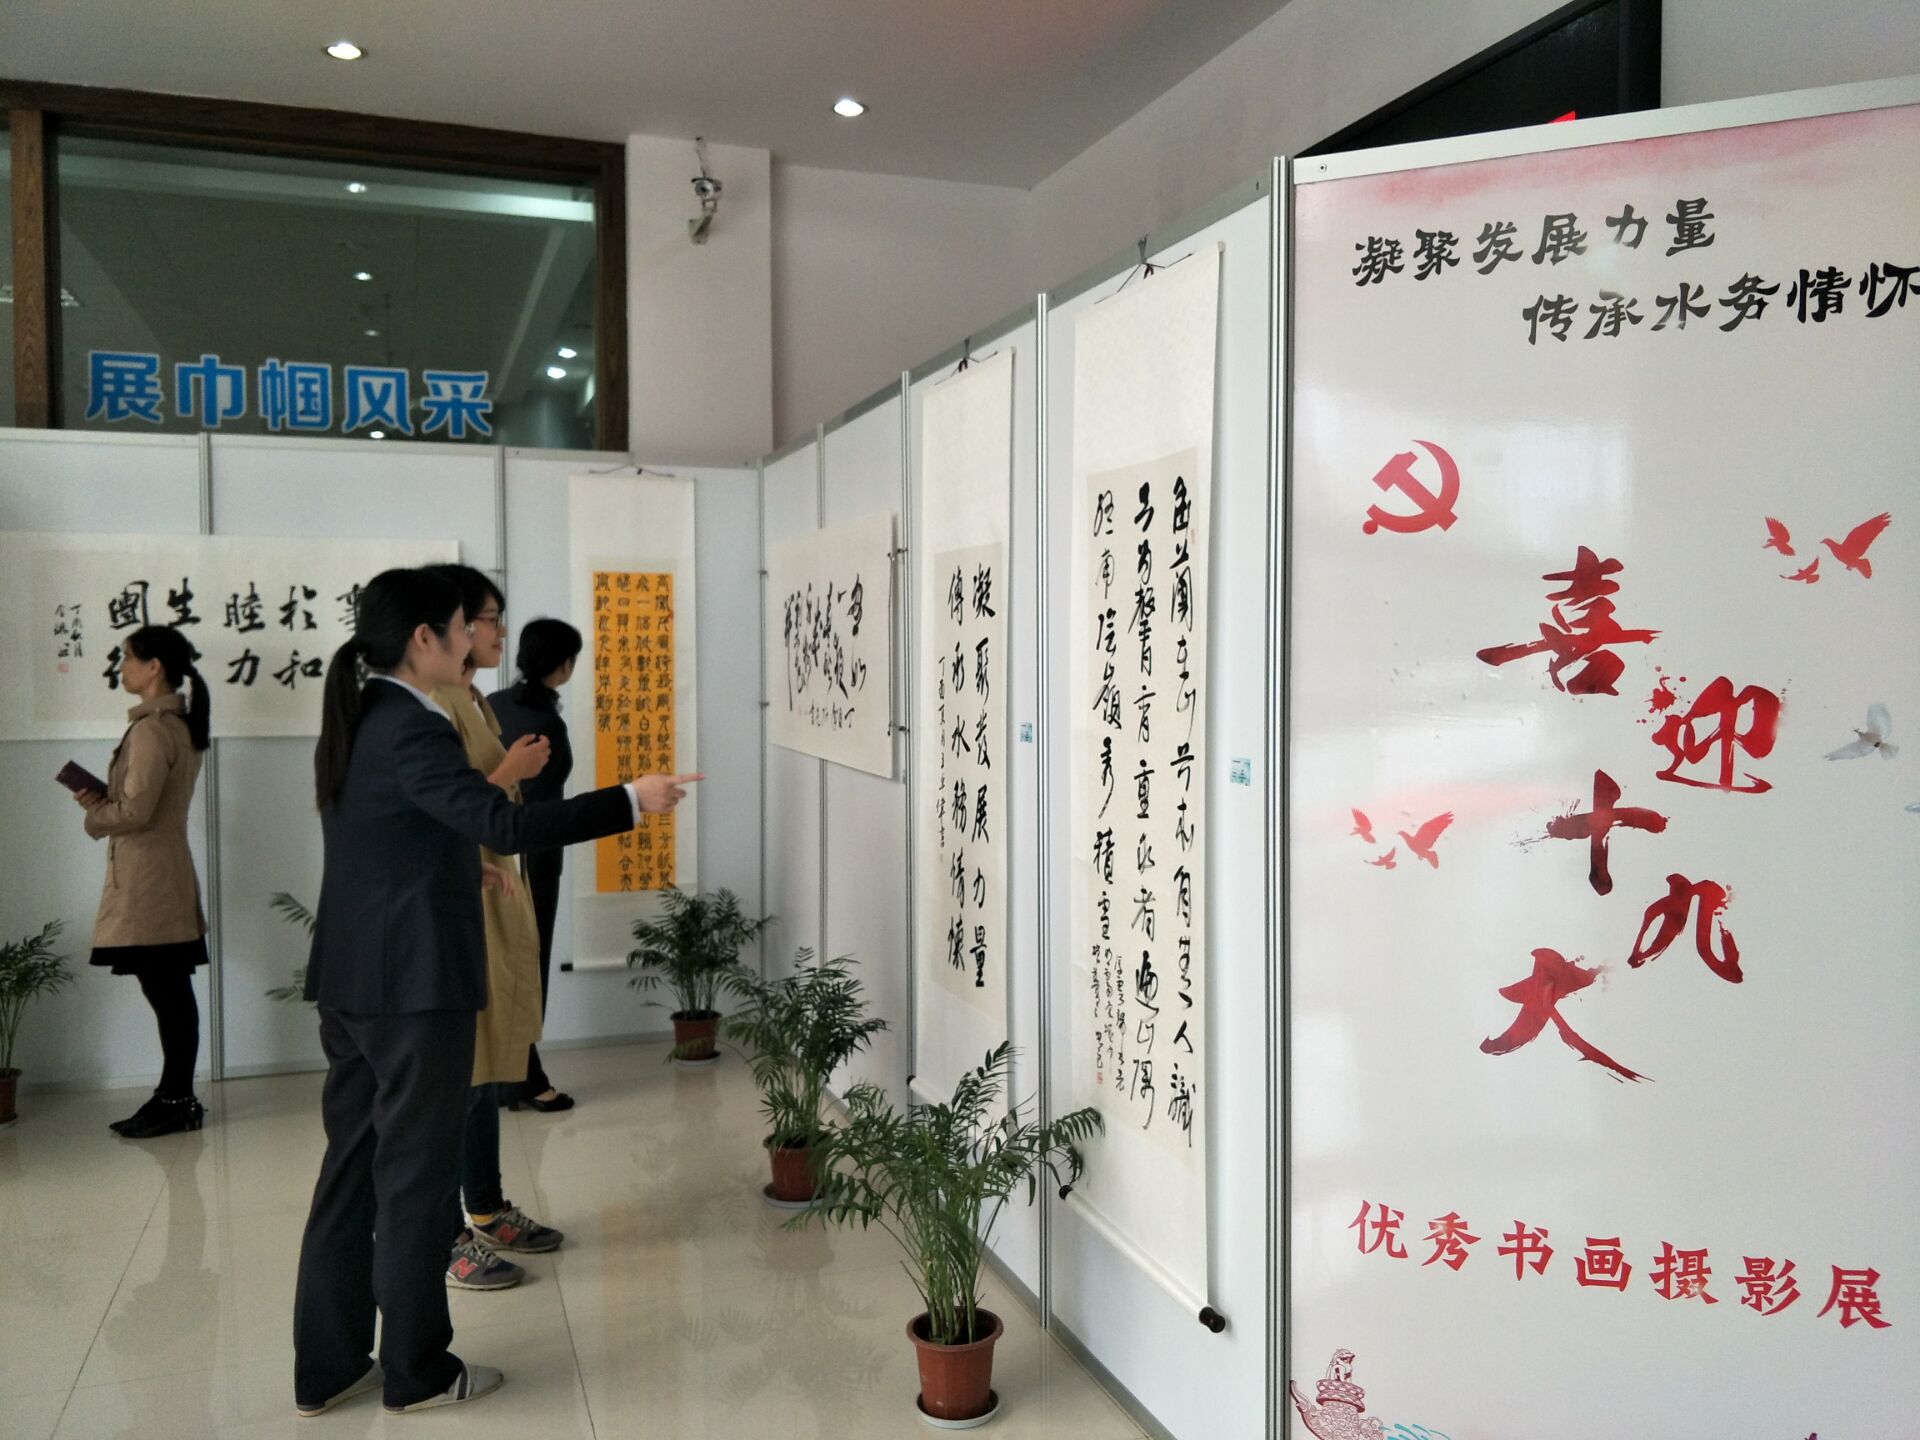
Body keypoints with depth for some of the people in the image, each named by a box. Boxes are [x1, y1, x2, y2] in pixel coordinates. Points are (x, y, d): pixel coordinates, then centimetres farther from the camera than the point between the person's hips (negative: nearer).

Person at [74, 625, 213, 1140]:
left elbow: (135, 812, -20)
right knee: (170, 993, 13)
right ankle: (175, 1096, 20)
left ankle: (177, 1100, 5)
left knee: (166, 993, -3)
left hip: (146, 883, -10)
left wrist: (93, 814, -2)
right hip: (165, 877, 10)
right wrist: (104, 799, 7)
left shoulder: (151, 728, -16)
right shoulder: (181, 723, 13)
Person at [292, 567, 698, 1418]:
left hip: (348, 980, 9)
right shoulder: (411, 728, -19)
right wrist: (630, 802, -28)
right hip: (414, 983, -9)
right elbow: (504, 824, -30)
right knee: (416, 1172, 4)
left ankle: (327, 1369, 25)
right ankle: (416, 1372, 19)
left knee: (352, 1165, 15)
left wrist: (462, 868, 25)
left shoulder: (353, 722, 11)